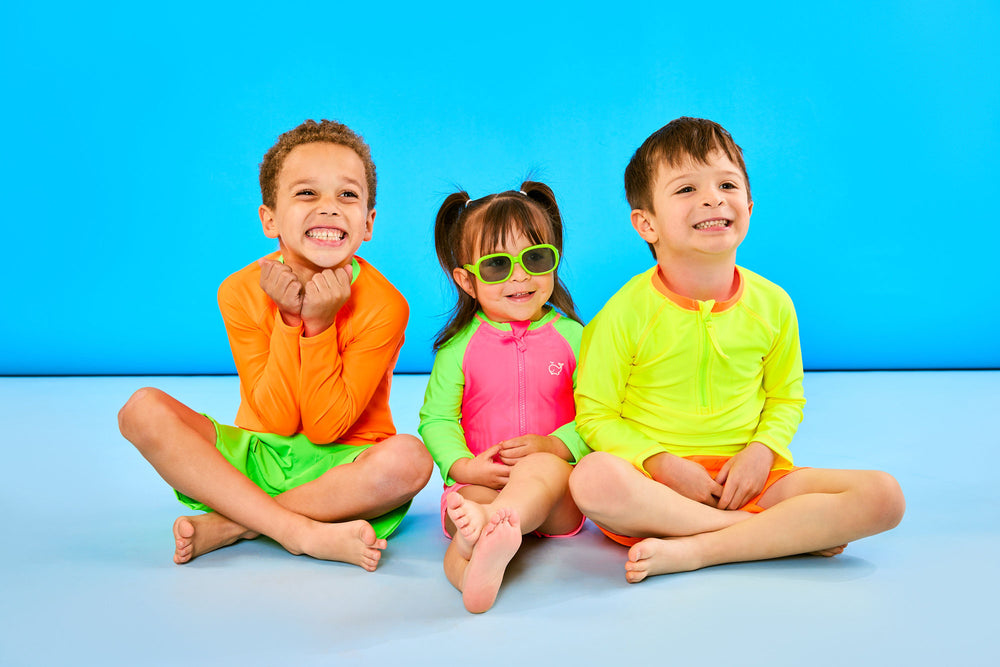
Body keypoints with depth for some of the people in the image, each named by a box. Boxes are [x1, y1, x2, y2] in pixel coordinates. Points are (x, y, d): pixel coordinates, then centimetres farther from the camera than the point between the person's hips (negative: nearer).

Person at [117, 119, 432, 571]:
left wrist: (320, 323, -25)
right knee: (143, 409, -19)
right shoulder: (241, 292, -10)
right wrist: (290, 320, -22)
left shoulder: (383, 305, -17)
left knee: (409, 458, -34)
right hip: (256, 459, 2)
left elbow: (324, 428, -16)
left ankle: (227, 525, -21)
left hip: (340, 469, -2)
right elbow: (277, 421, -12)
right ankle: (308, 534, -27)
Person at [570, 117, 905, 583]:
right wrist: (664, 465, -18)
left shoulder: (771, 304, 3)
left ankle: (688, 551, -23)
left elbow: (785, 396, 13)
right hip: (654, 478, -3)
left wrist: (762, 451, -7)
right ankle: (790, 532, -21)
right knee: (594, 479, -37)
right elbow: (596, 415, -4)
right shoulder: (627, 311, -8)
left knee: (884, 496, -16)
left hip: (745, 476, 3)